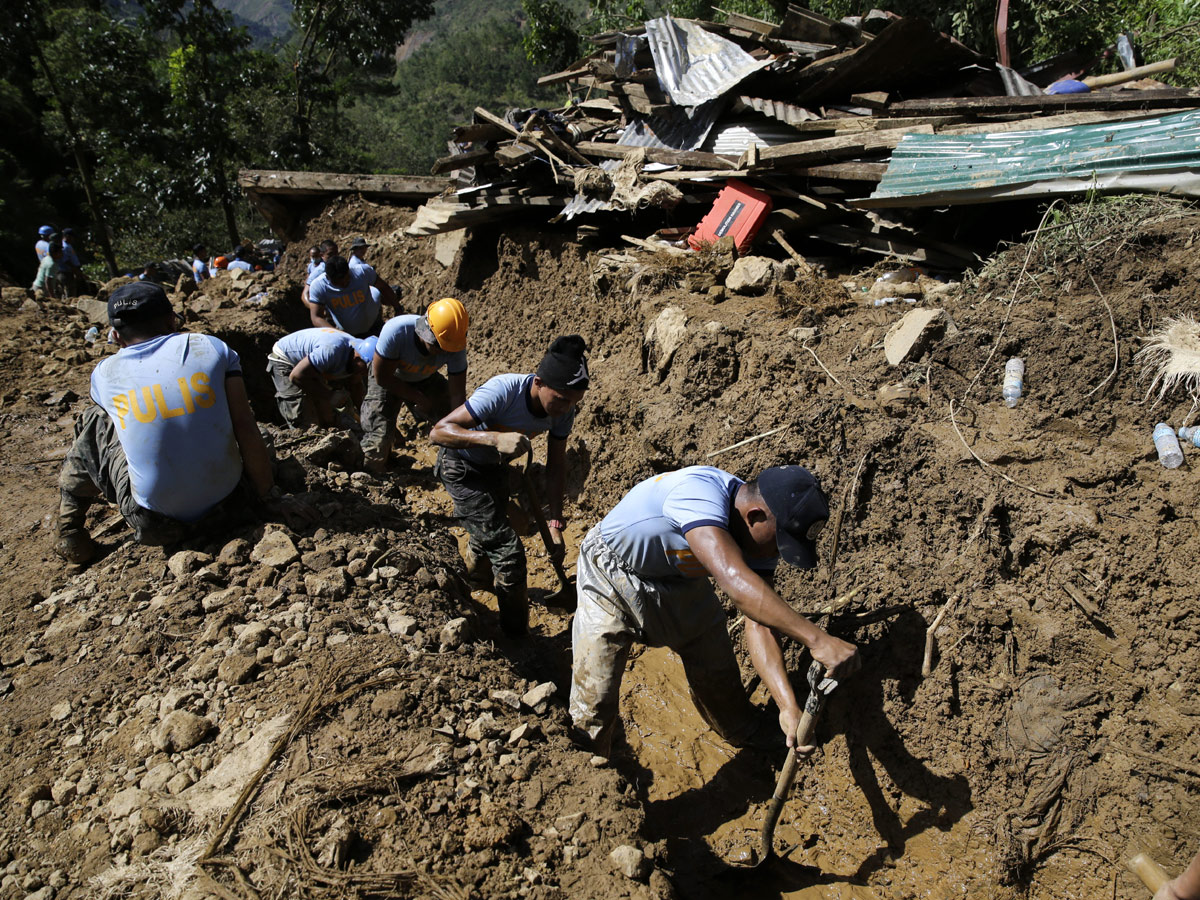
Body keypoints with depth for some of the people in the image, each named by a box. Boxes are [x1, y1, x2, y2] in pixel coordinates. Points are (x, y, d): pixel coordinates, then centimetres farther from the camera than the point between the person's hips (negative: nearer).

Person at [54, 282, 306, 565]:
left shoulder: (104, 374, 1)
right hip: (227, 504, 1)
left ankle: (71, 534, 26)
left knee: (93, 421, 22)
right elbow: (246, 430, -6)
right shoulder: (211, 348, -3)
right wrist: (272, 497, 2)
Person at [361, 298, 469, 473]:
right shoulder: (396, 331, -41)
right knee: (378, 442, -10)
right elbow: (382, 377, -27)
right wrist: (419, 398, -20)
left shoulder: (456, 347, -33)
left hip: (424, 379, 3)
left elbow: (457, 394, -26)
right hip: (388, 379, -3)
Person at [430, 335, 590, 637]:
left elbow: (556, 465, -9)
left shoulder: (563, 410, -21)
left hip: (494, 466, 7)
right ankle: (515, 635, 6)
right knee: (507, 550, -13)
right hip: (462, 467, -6)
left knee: (486, 536, 29)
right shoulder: (502, 392, -40)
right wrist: (494, 438, -57)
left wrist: (556, 524, -12)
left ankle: (474, 580, 62)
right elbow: (438, 432, -43)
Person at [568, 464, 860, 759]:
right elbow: (733, 580, -54)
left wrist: (788, 706, -28)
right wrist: (815, 638, -56)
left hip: (680, 579, 6)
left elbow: (759, 623, -19)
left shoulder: (761, 536, -17)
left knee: (717, 672, 17)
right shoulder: (699, 491, -41)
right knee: (595, 696, -9)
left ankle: (746, 735, 47)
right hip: (612, 575, -6)